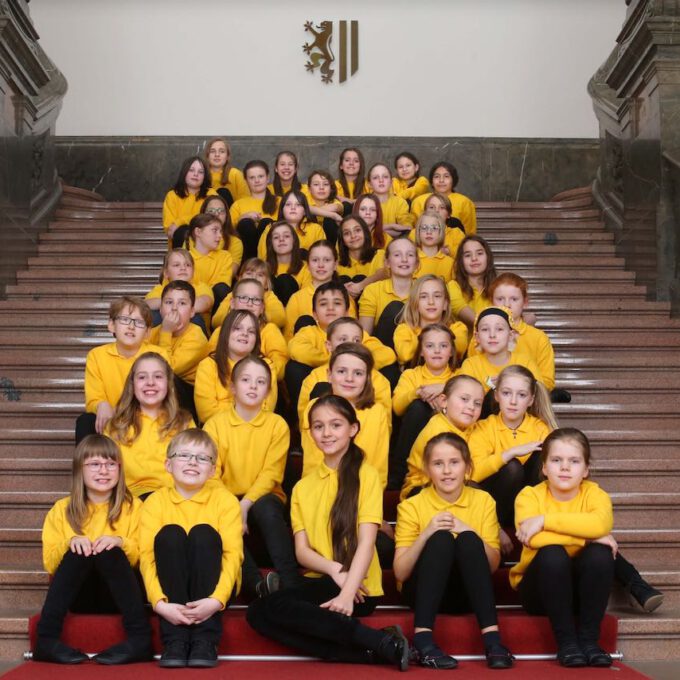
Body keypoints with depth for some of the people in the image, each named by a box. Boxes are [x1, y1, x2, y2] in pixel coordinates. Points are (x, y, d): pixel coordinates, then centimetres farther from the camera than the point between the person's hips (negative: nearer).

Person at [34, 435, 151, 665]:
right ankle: (46, 640, -35)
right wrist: (69, 542, -19)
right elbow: (49, 563, 1)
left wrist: (121, 543, -21)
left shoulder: (132, 507, 5)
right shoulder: (62, 510, 7)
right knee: (79, 552, -29)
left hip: (117, 592, -1)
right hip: (78, 594, 1)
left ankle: (140, 639, -37)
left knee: (110, 552, -30)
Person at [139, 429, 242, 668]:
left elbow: (233, 555, -14)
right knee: (170, 534, -25)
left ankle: (205, 639, -26)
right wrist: (160, 603, -30)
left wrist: (216, 599, -30)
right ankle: (175, 639, -28)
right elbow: (147, 558, -13)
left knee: (203, 533, -26)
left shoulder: (225, 500, -5)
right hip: (172, 589, 1)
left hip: (210, 590, 0)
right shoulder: (155, 501, -3)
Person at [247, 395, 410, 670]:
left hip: (357, 586, -6)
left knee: (269, 608, -25)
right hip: (320, 582, 6)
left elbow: (366, 541, -9)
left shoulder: (365, 475, 0)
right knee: (257, 612, -22)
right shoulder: (303, 487, 16)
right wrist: (334, 570, -15)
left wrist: (347, 593, -23)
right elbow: (302, 550, 6)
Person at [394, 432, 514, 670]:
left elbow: (493, 565, -5)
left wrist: (470, 532, -21)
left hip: (467, 591, 1)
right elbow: (400, 573, -10)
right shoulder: (412, 506, -5)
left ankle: (492, 638, -34)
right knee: (441, 539, -30)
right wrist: (426, 534, -24)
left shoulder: (483, 501, -1)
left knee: (468, 540, -28)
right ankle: (423, 640, -37)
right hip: (424, 592, -1)